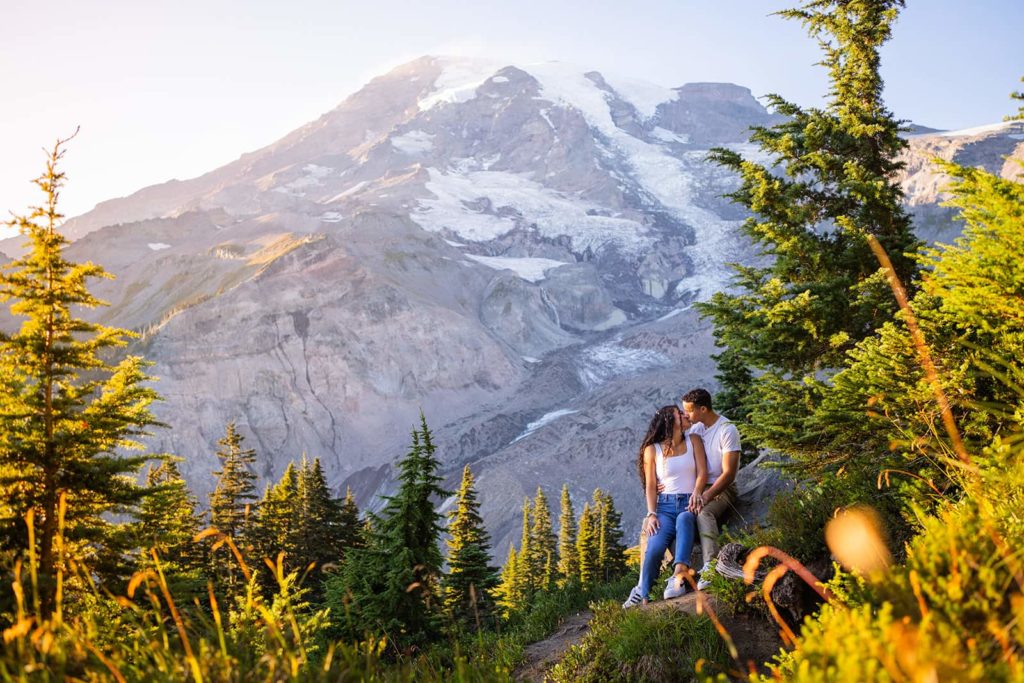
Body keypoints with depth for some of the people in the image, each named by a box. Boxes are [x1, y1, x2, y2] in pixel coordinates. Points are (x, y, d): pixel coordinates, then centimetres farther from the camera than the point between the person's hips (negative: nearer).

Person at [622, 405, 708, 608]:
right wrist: (651, 514, -9)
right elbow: (651, 486, 7)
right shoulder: (652, 450, 10)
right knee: (655, 547, -28)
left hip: (689, 503, 0)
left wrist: (696, 494, -16)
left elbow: (702, 472, 5)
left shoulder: (693, 441, 14)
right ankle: (642, 594, -14)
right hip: (665, 505, 0)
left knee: (684, 520, -38)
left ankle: (679, 574, -52)